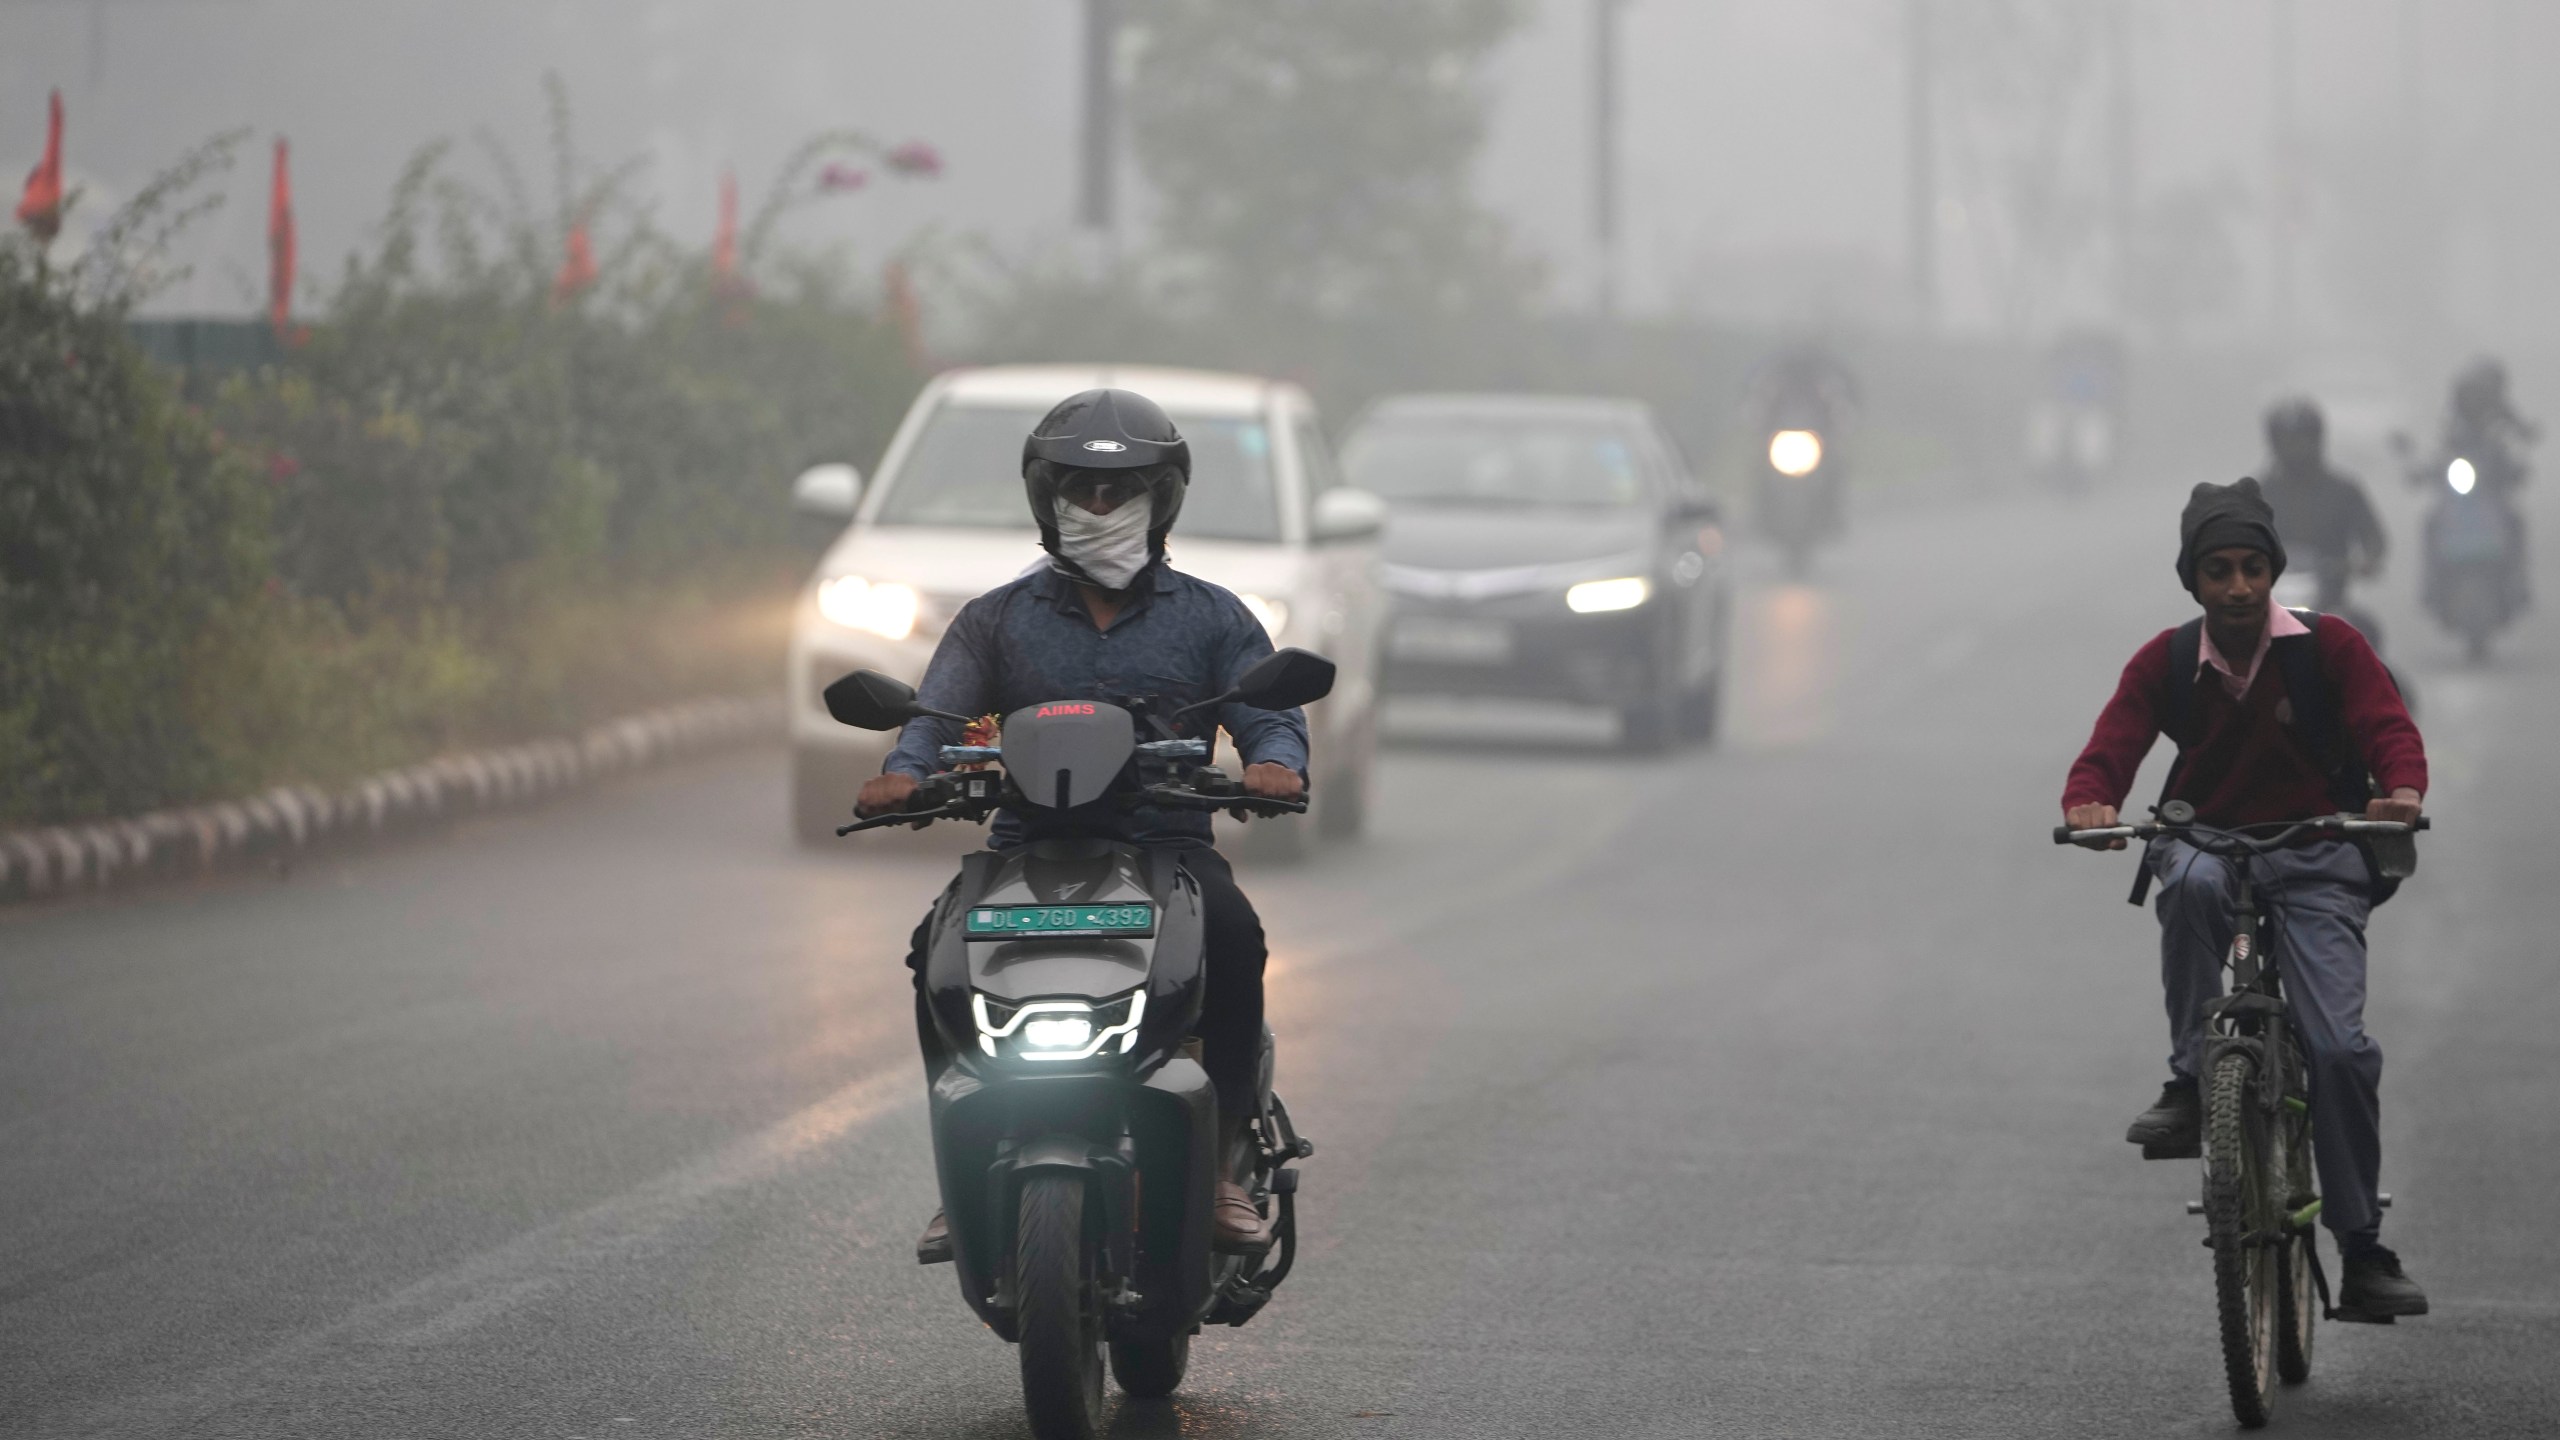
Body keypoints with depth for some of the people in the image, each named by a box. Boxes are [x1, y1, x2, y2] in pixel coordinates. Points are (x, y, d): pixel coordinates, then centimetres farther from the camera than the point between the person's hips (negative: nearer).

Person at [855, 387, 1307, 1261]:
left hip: (1167, 844, -1)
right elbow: (937, 713, 4)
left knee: (1233, 935, -34)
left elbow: (1271, 716, 4)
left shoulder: (1209, 617, 15)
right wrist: (904, 773, -20)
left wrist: (1274, 764, -21)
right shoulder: (997, 620, 17)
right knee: (942, 947, -29)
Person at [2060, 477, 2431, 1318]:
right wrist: (2088, 803, -30)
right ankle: (2189, 1085, -30)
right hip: (2207, 844, 1)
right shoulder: (2164, 663, 0)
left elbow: (2389, 728, -11)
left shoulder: (2328, 647, -4)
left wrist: (2403, 789, -35)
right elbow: (2108, 753, -6)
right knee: (2194, 883, -39)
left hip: (2314, 860, -1)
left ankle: (2363, 1253, -6)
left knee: (2339, 1046, -15)